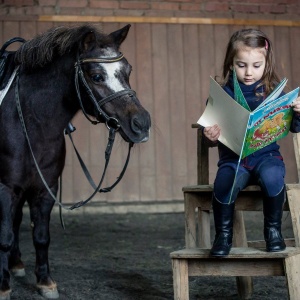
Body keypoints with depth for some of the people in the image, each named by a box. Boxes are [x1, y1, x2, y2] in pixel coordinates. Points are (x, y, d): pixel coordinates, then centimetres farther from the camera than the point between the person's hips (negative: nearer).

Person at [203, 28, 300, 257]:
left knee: (272, 177, -33)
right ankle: (223, 235, -4)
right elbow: (211, 133, 5)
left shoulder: (274, 92, 3)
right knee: (225, 182, -31)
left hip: (267, 155, 0)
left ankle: (273, 230, -6)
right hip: (233, 158, 0)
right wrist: (210, 137, -19)